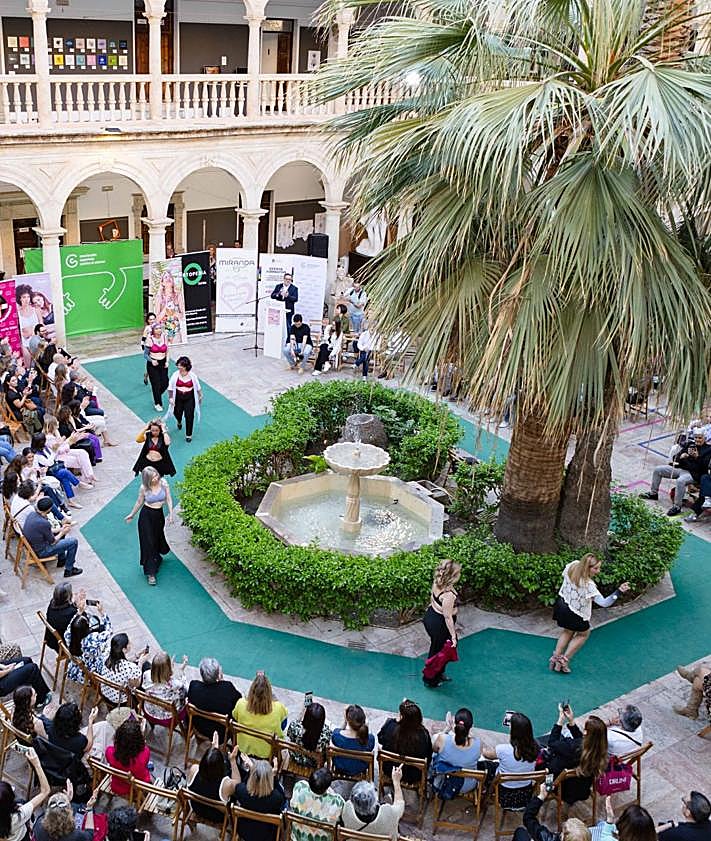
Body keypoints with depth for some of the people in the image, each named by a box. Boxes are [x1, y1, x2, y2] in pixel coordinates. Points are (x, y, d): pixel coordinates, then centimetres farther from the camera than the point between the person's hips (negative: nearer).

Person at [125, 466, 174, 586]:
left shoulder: (163, 483, -13)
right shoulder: (144, 488, -16)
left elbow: (168, 499, -4)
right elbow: (139, 502, 1)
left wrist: (171, 514, -8)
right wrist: (132, 514, 11)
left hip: (159, 514, 3)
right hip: (146, 515, -3)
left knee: (158, 538, 23)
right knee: (148, 542, -3)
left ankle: (157, 557, 57)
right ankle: (150, 573, 3)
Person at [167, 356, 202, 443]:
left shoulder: (192, 376, -12)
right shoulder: (175, 375, -11)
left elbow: (198, 387, 3)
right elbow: (170, 387, -2)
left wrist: (200, 396, 12)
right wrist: (170, 397, -7)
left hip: (189, 398, -1)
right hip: (178, 397, 1)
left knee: (189, 416, -3)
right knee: (177, 413, 14)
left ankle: (189, 435, 13)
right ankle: (179, 422, 55)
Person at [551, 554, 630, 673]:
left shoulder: (572, 566, -14)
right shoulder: (589, 585, -34)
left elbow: (564, 574, 9)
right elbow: (604, 603, -35)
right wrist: (619, 591, -43)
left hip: (561, 604, 7)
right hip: (573, 614, -7)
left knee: (568, 631, 31)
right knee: (584, 633, 22)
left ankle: (555, 658, 31)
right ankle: (563, 661, 20)